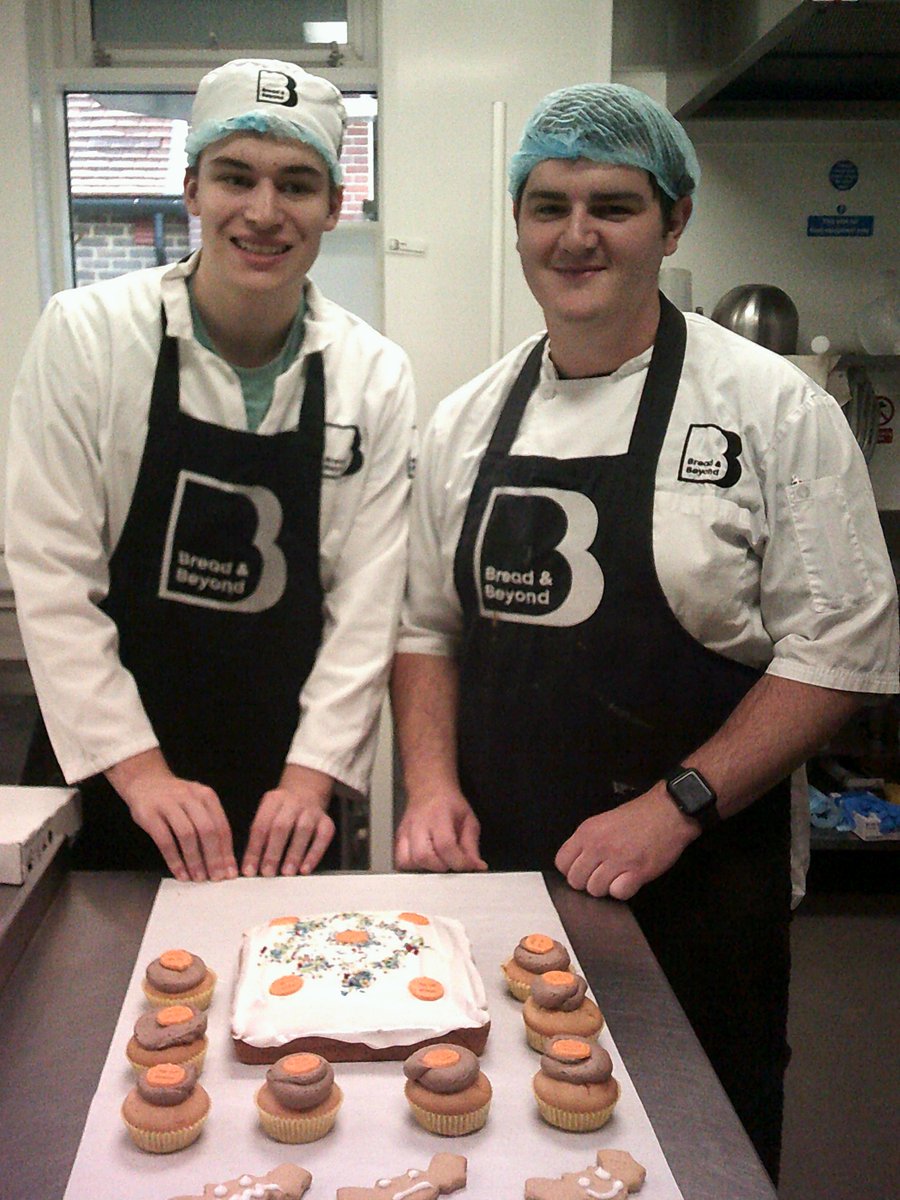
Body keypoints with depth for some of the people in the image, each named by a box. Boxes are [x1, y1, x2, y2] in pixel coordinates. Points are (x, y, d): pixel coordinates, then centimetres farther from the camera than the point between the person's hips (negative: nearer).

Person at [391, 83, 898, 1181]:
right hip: (492, 876, 4)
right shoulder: (467, 420, 5)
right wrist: (431, 783, -3)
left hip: (692, 887, -3)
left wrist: (676, 806, -16)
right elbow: (428, 627, 11)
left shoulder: (774, 408, -7)